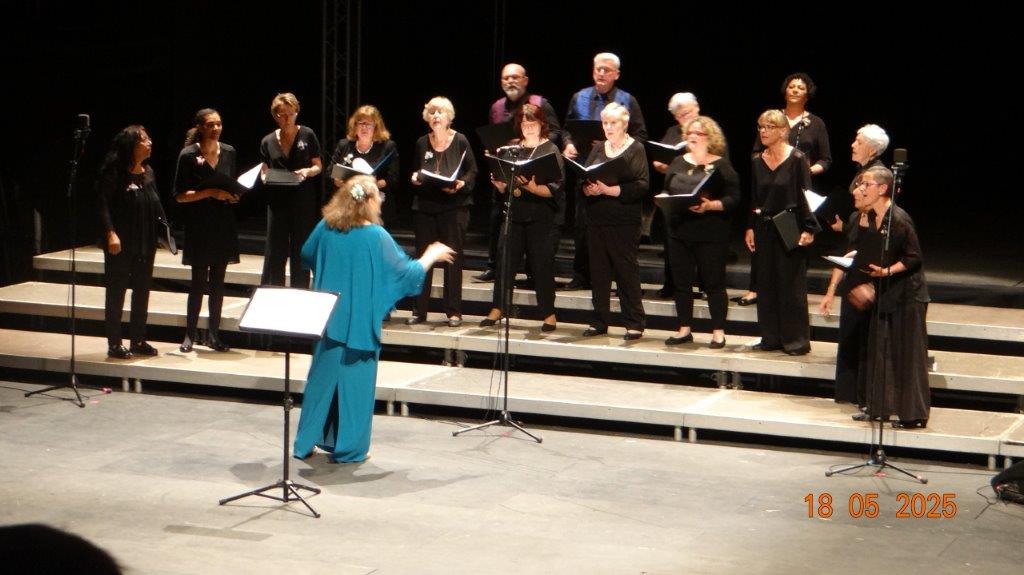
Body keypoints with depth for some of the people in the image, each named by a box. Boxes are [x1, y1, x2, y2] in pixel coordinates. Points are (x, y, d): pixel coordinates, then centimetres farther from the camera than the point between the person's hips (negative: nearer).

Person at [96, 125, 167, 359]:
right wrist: (111, 234, -22)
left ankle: (138, 340, 22)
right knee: (117, 292, 2)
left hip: (146, 243, 7)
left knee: (142, 292, 12)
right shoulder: (115, 172, -12)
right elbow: (103, 203, -16)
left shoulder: (148, 172, 8)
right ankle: (114, 343, 8)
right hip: (121, 243, -7)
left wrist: (164, 226, 2)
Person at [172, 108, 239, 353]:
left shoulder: (228, 152, 6)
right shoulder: (189, 155, -8)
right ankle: (190, 335, 10)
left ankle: (214, 335, 15)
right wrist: (211, 193, -19)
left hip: (223, 224, 4)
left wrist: (233, 194, -3)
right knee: (198, 281, -1)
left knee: (218, 282, 8)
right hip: (198, 225, -4)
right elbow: (180, 195, -9)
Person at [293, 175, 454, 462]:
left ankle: (306, 442, 18)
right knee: (355, 383, 6)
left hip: (328, 319, 4)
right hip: (359, 323, -4)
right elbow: (407, 273, -10)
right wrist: (432, 256, 7)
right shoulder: (376, 236, -17)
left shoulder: (325, 228, -3)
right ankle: (349, 448, 12)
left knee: (321, 380, 14)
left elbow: (306, 257, 15)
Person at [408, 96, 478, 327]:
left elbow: (473, 171, 0)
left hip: (454, 206, -3)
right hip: (425, 206, 3)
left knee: (453, 257, -1)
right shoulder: (422, 143, 8)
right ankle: (419, 310, 11)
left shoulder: (460, 141, -2)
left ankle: (454, 311, 5)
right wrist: (414, 178, -4)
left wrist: (462, 184, -17)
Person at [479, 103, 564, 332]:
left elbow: (554, 189, -10)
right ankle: (497, 309, 13)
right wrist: (499, 182, -7)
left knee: (542, 263, -1)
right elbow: (503, 187, 15)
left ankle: (548, 314, 8)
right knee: (506, 260, 4)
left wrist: (533, 187, -26)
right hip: (514, 213, 4)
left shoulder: (551, 151, -1)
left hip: (540, 216, -4)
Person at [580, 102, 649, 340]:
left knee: (626, 271, -2)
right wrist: (588, 189, -14)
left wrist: (609, 190, -20)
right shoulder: (598, 149, 13)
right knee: (598, 271, 7)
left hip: (624, 222, -5)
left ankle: (634, 324, 4)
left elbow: (642, 186, -13)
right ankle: (599, 321, 15)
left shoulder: (636, 149, -3)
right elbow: (583, 180, 9)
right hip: (596, 220, 5)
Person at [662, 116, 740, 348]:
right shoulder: (678, 163, 13)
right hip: (679, 231, 5)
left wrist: (710, 205, -24)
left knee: (714, 283, 0)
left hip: (711, 233, -5)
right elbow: (666, 191, 19)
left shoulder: (721, 165, -4)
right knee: (681, 282, 9)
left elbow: (733, 198, -9)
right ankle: (684, 329, 18)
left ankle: (718, 332, 7)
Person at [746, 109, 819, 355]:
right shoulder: (757, 161, 8)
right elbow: (753, 198, 13)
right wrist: (749, 228, 6)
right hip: (763, 229, 5)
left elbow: (806, 196, -9)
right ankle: (771, 337, 16)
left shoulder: (797, 159, -7)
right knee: (766, 284, 8)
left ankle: (796, 339, 4)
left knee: (791, 284, -2)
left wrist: (808, 229, -15)